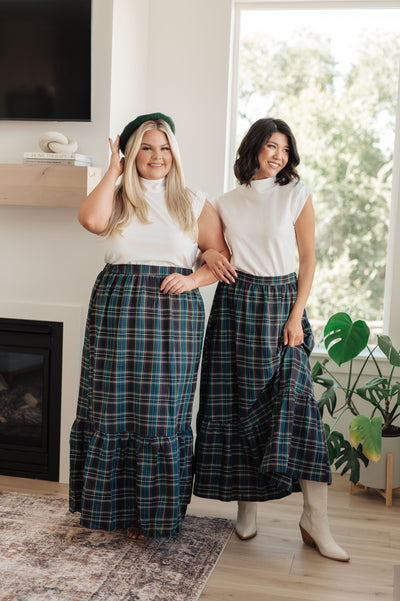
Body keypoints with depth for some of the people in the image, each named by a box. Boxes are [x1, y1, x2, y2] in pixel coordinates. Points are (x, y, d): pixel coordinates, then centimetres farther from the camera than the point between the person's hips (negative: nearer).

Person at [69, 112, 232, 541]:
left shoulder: (193, 204, 11)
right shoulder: (116, 198, 10)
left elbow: (223, 258, 7)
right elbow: (92, 220, -14)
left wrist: (191, 280, -10)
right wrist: (114, 171, -3)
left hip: (173, 315, 0)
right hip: (116, 311, 1)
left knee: (161, 416, 2)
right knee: (111, 409, 4)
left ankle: (152, 513, 17)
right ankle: (107, 505, 23)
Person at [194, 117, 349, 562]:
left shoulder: (298, 195, 3)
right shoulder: (228, 202, 10)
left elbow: (308, 260, 0)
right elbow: (211, 246, 20)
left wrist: (296, 316, -8)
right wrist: (209, 254, -5)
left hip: (280, 302, -2)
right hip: (235, 303, 2)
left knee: (296, 399, -12)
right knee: (236, 402, 2)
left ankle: (315, 518, -7)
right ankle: (246, 504, 16)